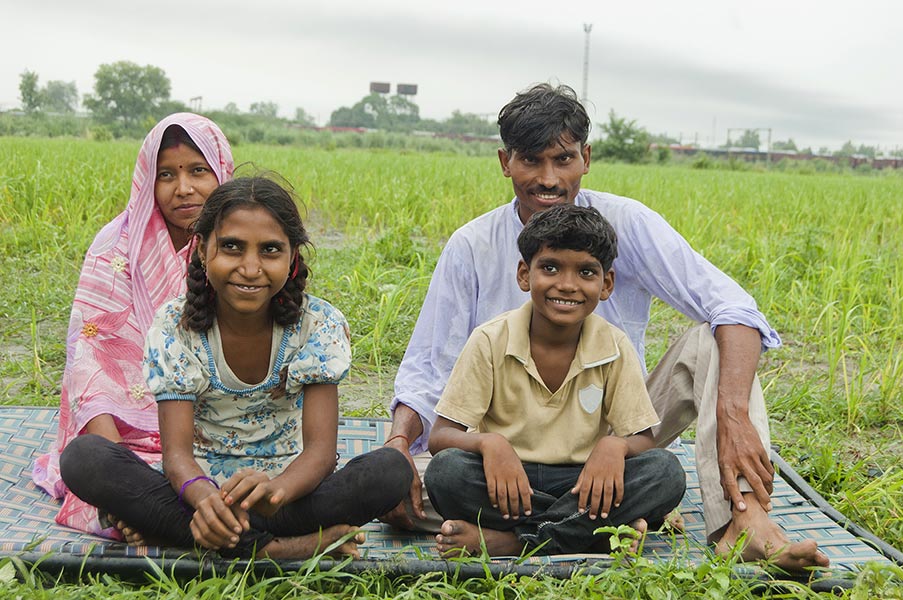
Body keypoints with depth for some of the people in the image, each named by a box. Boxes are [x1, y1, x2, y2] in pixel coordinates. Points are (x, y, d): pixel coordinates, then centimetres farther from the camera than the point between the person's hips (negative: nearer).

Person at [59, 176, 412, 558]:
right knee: (82, 458, -27)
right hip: (200, 489, 1)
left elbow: (321, 447, -16)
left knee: (391, 470, -28)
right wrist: (202, 495, -41)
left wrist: (277, 489, -40)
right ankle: (276, 548, -30)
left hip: (286, 487, 0)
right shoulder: (175, 326, -8)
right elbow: (176, 449, -15)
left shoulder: (319, 325, -9)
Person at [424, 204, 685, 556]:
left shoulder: (615, 348, -3)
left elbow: (644, 441, -1)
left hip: (583, 483, 2)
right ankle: (597, 533, -23)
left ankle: (506, 541, -26)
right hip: (505, 480, -1)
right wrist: (489, 442, -33)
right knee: (446, 470, -31)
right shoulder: (491, 341, -8)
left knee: (666, 471, -24)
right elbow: (439, 437, -10)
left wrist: (615, 446, -26)